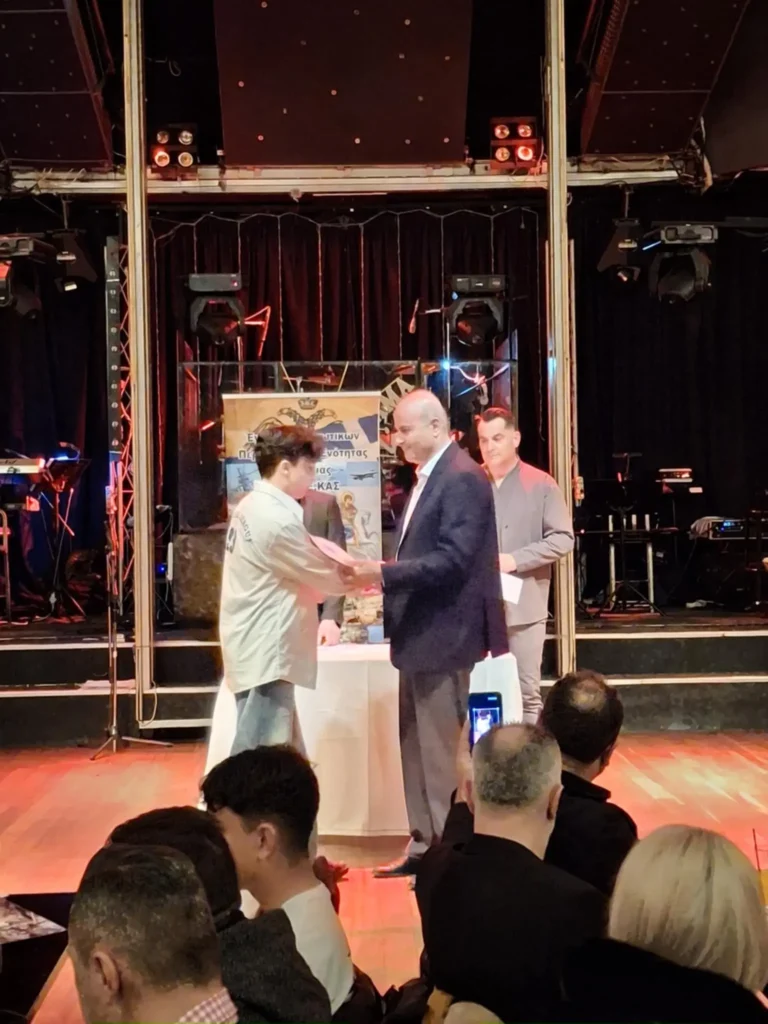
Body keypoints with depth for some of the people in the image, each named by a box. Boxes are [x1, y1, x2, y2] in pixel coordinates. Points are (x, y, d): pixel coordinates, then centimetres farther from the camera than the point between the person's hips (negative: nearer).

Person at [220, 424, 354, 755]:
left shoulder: (252, 506, 10)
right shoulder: (276, 519, -20)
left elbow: (303, 573, 14)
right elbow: (327, 577, -11)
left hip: (259, 649, 10)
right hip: (264, 654, -10)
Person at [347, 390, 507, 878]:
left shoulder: (463, 478, -16)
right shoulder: (429, 477, 15)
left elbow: (453, 559, -24)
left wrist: (385, 574, -25)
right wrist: (383, 579, 7)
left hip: (443, 635, -10)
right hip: (420, 634, 10)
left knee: (440, 750, -2)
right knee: (416, 746, 15)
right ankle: (425, 844, 24)